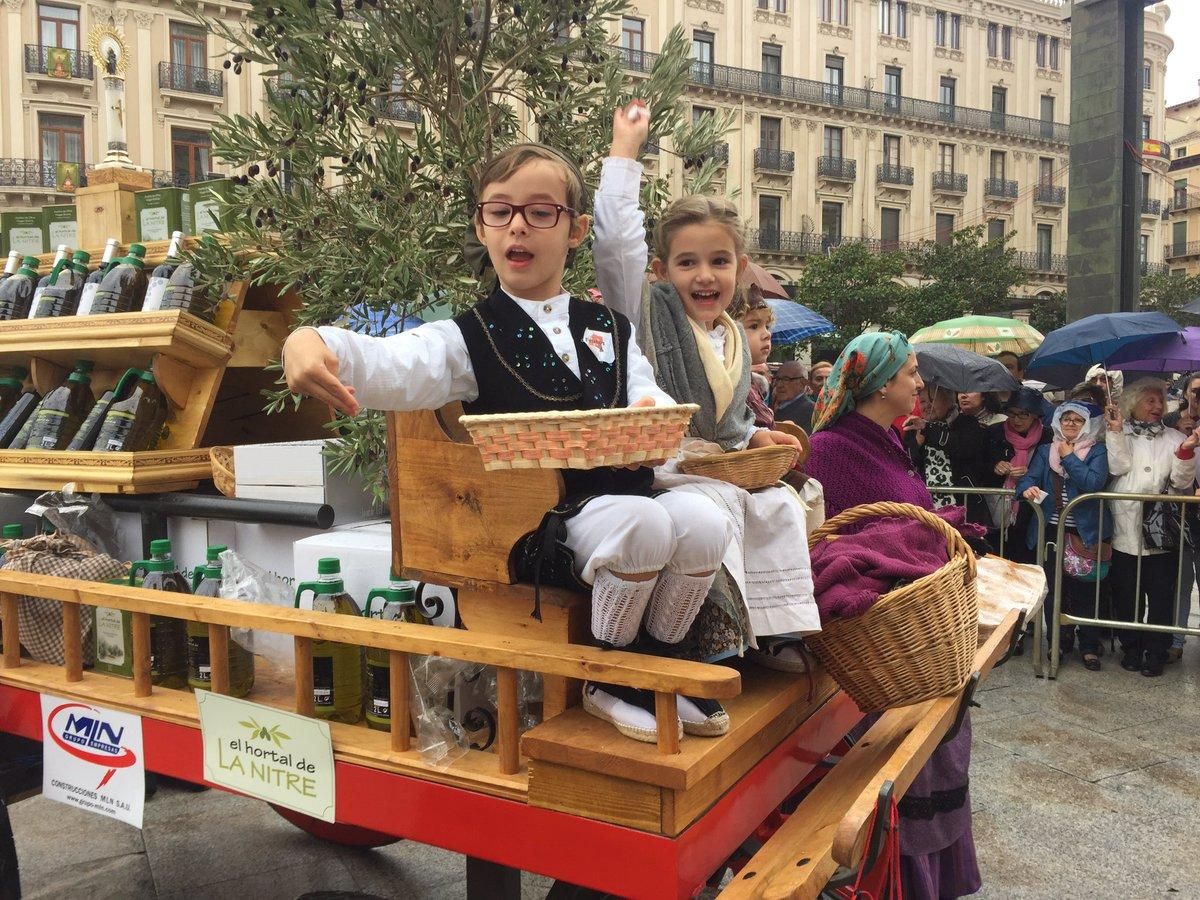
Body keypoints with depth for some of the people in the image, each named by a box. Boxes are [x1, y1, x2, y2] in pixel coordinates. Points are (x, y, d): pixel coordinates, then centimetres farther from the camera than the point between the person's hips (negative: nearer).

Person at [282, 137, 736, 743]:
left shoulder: (610, 328, 16)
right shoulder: (470, 338, 3)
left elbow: (651, 400, 7)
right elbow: (391, 368, -16)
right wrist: (311, 343, -38)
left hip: (622, 488, 5)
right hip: (540, 524, -4)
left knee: (704, 522, -23)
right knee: (644, 523, -31)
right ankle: (609, 678, -4)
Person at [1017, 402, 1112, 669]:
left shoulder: (1097, 451, 2)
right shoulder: (1045, 450, 11)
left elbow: (1094, 483, -15)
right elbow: (1030, 477, -3)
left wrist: (1068, 457, -11)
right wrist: (1028, 488, -25)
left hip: (1086, 533, -3)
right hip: (1052, 530, 3)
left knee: (1086, 590, 0)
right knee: (1053, 588, 7)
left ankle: (1090, 646, 15)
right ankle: (1059, 641, 22)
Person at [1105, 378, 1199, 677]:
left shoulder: (1174, 439, 7)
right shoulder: (1119, 435, 6)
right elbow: (1119, 467, -11)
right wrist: (1117, 431, -16)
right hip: (1125, 532, 0)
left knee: (1161, 596, 3)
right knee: (1126, 594, 7)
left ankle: (1156, 652, 15)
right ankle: (1131, 648, 22)